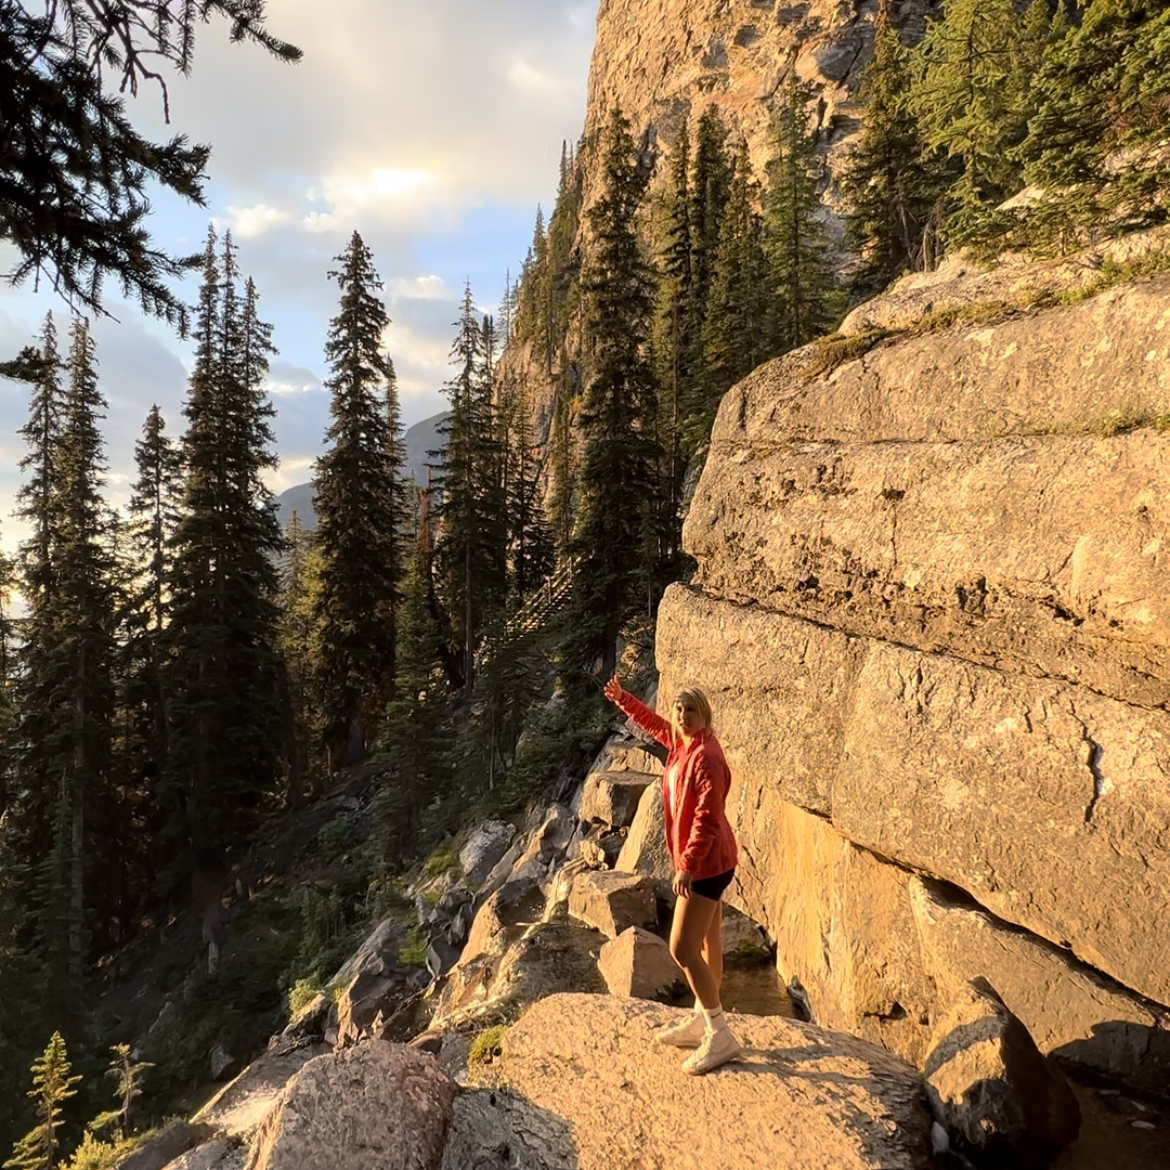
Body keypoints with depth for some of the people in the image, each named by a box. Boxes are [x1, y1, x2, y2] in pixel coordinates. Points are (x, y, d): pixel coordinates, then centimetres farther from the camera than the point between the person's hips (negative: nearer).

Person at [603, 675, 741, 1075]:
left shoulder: (706, 757, -23)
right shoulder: (681, 743, 3)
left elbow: (707, 819, -27)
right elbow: (656, 725, 25)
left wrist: (687, 866, -29)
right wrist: (622, 698, 25)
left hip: (706, 864, -10)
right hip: (706, 861, 10)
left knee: (682, 949, -8)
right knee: (707, 944, 19)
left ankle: (721, 1036, 3)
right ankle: (701, 1022, 33)